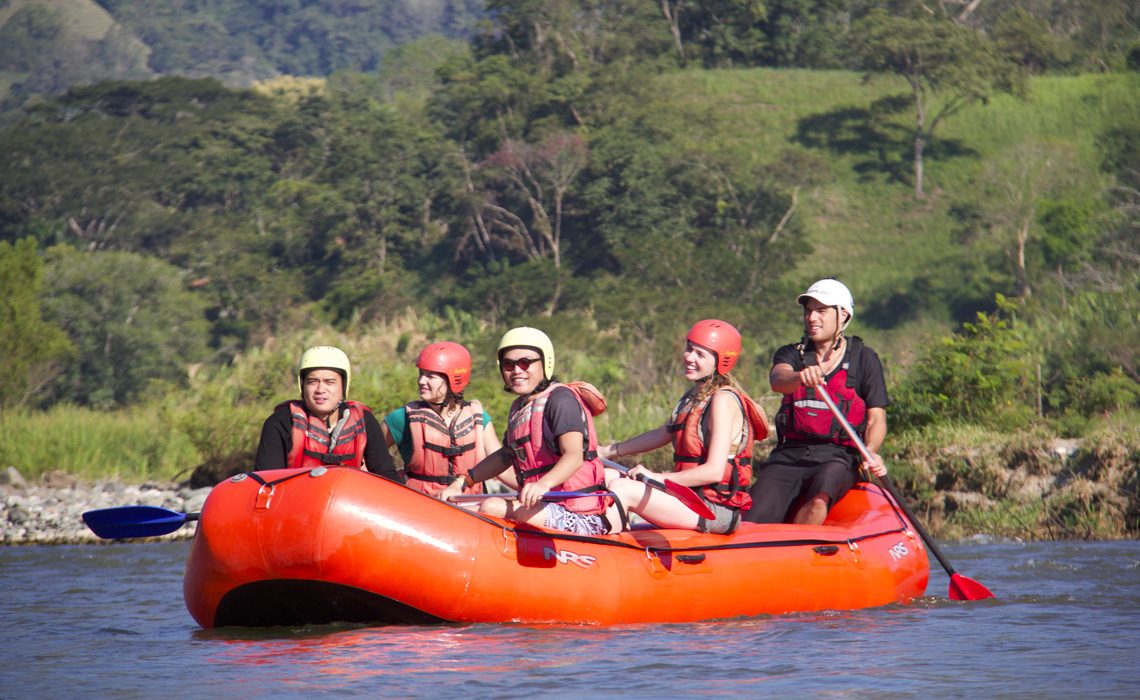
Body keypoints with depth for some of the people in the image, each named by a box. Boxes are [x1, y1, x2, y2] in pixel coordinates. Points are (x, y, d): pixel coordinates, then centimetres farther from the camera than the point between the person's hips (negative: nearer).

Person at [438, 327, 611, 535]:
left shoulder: (561, 399, -12)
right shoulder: (519, 407, 16)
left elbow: (575, 456, -25)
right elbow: (505, 455, 28)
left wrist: (544, 484, -45)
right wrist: (461, 483, 18)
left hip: (579, 518, -10)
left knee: (492, 508, -25)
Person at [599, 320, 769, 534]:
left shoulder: (723, 400, -13)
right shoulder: (695, 396, 15)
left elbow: (714, 471, -21)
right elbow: (663, 434, 29)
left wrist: (656, 478, -18)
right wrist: (609, 451, 27)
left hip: (717, 509, -10)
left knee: (622, 488, -22)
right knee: (606, 476, 6)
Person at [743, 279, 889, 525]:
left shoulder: (863, 359, 7)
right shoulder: (792, 354, 12)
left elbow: (876, 418, 4)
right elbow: (778, 379, -12)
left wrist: (870, 451, -19)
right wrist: (800, 377, -37)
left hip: (838, 458, -3)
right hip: (789, 456, 3)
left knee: (819, 496, -37)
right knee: (752, 521, -20)